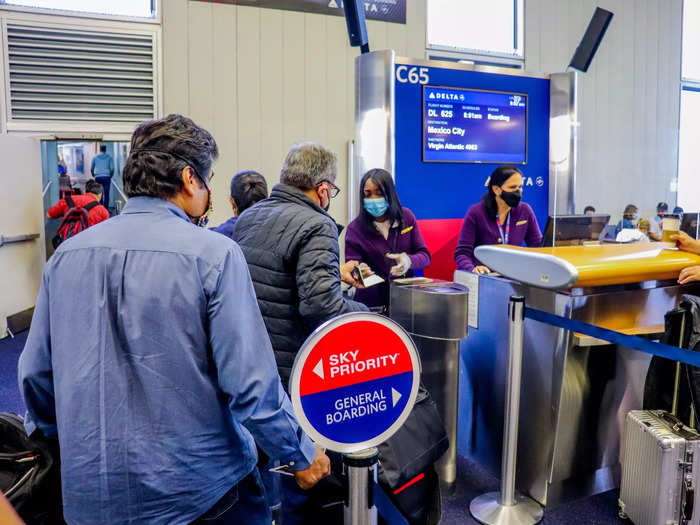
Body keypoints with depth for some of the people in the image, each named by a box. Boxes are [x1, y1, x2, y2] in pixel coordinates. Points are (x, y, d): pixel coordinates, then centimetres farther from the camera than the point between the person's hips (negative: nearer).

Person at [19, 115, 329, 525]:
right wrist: (301, 455, -5)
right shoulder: (213, 254, -18)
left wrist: (52, 437, 24)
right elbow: (251, 382, -20)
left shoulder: (66, 254, -2)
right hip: (198, 491, -4)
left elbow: (34, 374, 6)